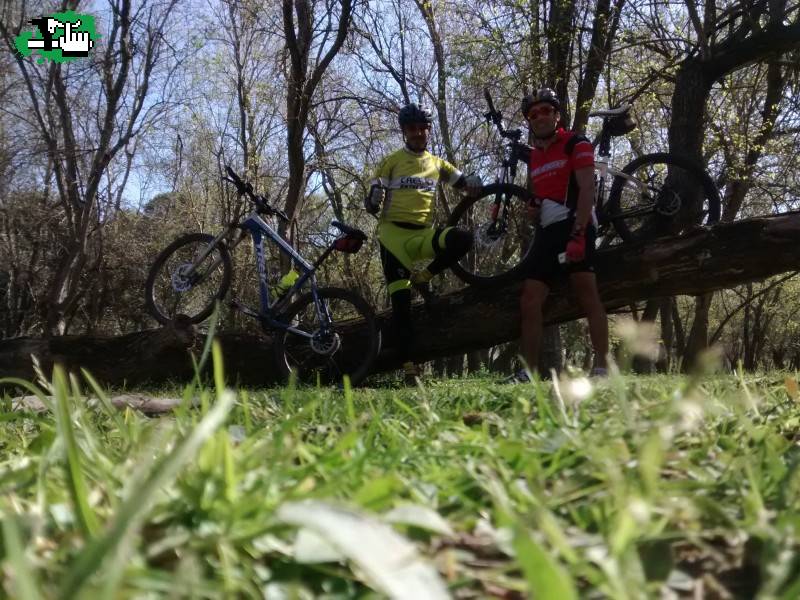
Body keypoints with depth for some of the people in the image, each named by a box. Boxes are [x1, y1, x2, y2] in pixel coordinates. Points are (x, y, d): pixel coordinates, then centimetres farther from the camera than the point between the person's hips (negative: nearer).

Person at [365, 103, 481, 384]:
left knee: (463, 239, -28)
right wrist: (374, 205, -12)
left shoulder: (437, 163, 16)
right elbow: (373, 199, 5)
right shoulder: (392, 161, 7)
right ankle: (408, 366, -7)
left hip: (423, 234, 3)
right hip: (394, 234, -3)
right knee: (401, 302, -9)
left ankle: (423, 278, -5)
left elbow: (467, 183, 15)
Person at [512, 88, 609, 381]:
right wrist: (533, 211, 8)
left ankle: (601, 368, -19)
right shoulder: (533, 157, 22)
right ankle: (529, 372, 0)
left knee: (587, 294, -18)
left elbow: (587, 190, -11)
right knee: (529, 301, -2)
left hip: (573, 228, -7)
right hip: (546, 233, 7)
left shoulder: (576, 144, 0)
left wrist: (578, 234, -22)